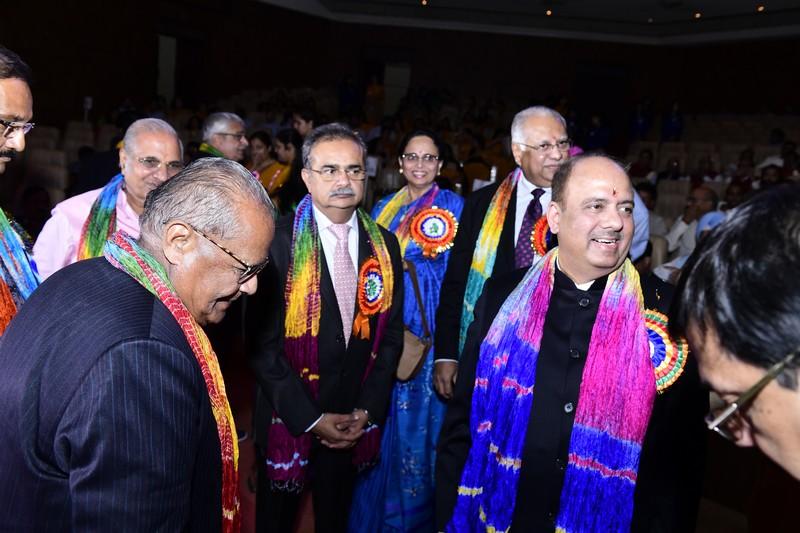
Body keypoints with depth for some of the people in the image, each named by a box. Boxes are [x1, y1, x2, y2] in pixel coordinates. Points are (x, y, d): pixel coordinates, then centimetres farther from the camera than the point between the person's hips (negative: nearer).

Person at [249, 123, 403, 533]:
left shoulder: (384, 245, 1)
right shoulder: (277, 241, -12)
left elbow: (391, 333, 4)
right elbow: (262, 342, -13)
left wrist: (367, 410, -4)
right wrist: (310, 418, -15)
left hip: (355, 423, 3)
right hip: (289, 419, -3)